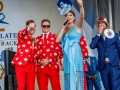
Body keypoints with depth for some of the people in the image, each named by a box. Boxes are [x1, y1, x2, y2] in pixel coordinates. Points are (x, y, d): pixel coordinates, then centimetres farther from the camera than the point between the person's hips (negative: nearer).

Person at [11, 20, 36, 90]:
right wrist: (28, 28, -45)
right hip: (21, 63, -5)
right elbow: (20, 34, -26)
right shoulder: (22, 35, 2)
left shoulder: (33, 39, 20)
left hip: (31, 65, 5)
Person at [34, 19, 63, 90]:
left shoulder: (55, 37, 9)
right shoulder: (37, 39, 17)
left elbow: (58, 50, -2)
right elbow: (36, 52, 10)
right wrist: (39, 60, -8)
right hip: (41, 67, 3)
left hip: (53, 66, -2)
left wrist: (49, 60, -11)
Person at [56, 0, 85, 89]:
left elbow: (82, 17, -15)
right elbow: (57, 40, 5)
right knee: (68, 82, 3)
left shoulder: (77, 27, 5)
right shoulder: (64, 30, 18)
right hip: (67, 57, 5)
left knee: (77, 81, -8)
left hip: (76, 56, -5)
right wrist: (63, 28, 6)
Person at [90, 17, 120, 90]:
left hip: (114, 65, -2)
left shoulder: (114, 35, 11)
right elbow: (92, 46, -7)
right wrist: (99, 34, -4)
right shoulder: (97, 38, 13)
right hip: (103, 67, 2)